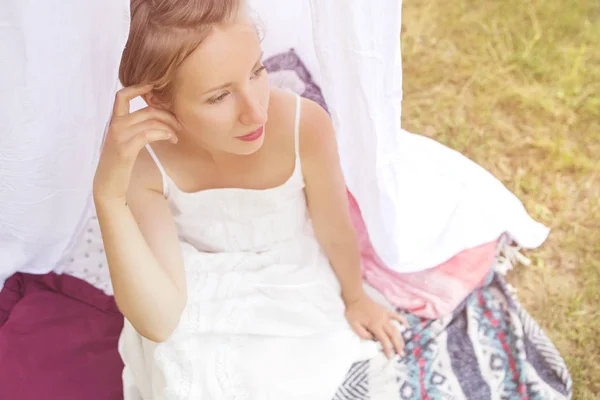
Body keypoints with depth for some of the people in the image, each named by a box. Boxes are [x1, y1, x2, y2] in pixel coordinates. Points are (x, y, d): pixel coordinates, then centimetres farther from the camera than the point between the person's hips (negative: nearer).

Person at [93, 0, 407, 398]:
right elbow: (160, 322, -34)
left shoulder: (305, 125, -34)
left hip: (292, 288, 0)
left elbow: (336, 232, -13)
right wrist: (109, 195, -46)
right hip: (197, 294, 1)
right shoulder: (141, 157, -29)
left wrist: (354, 297, 6)